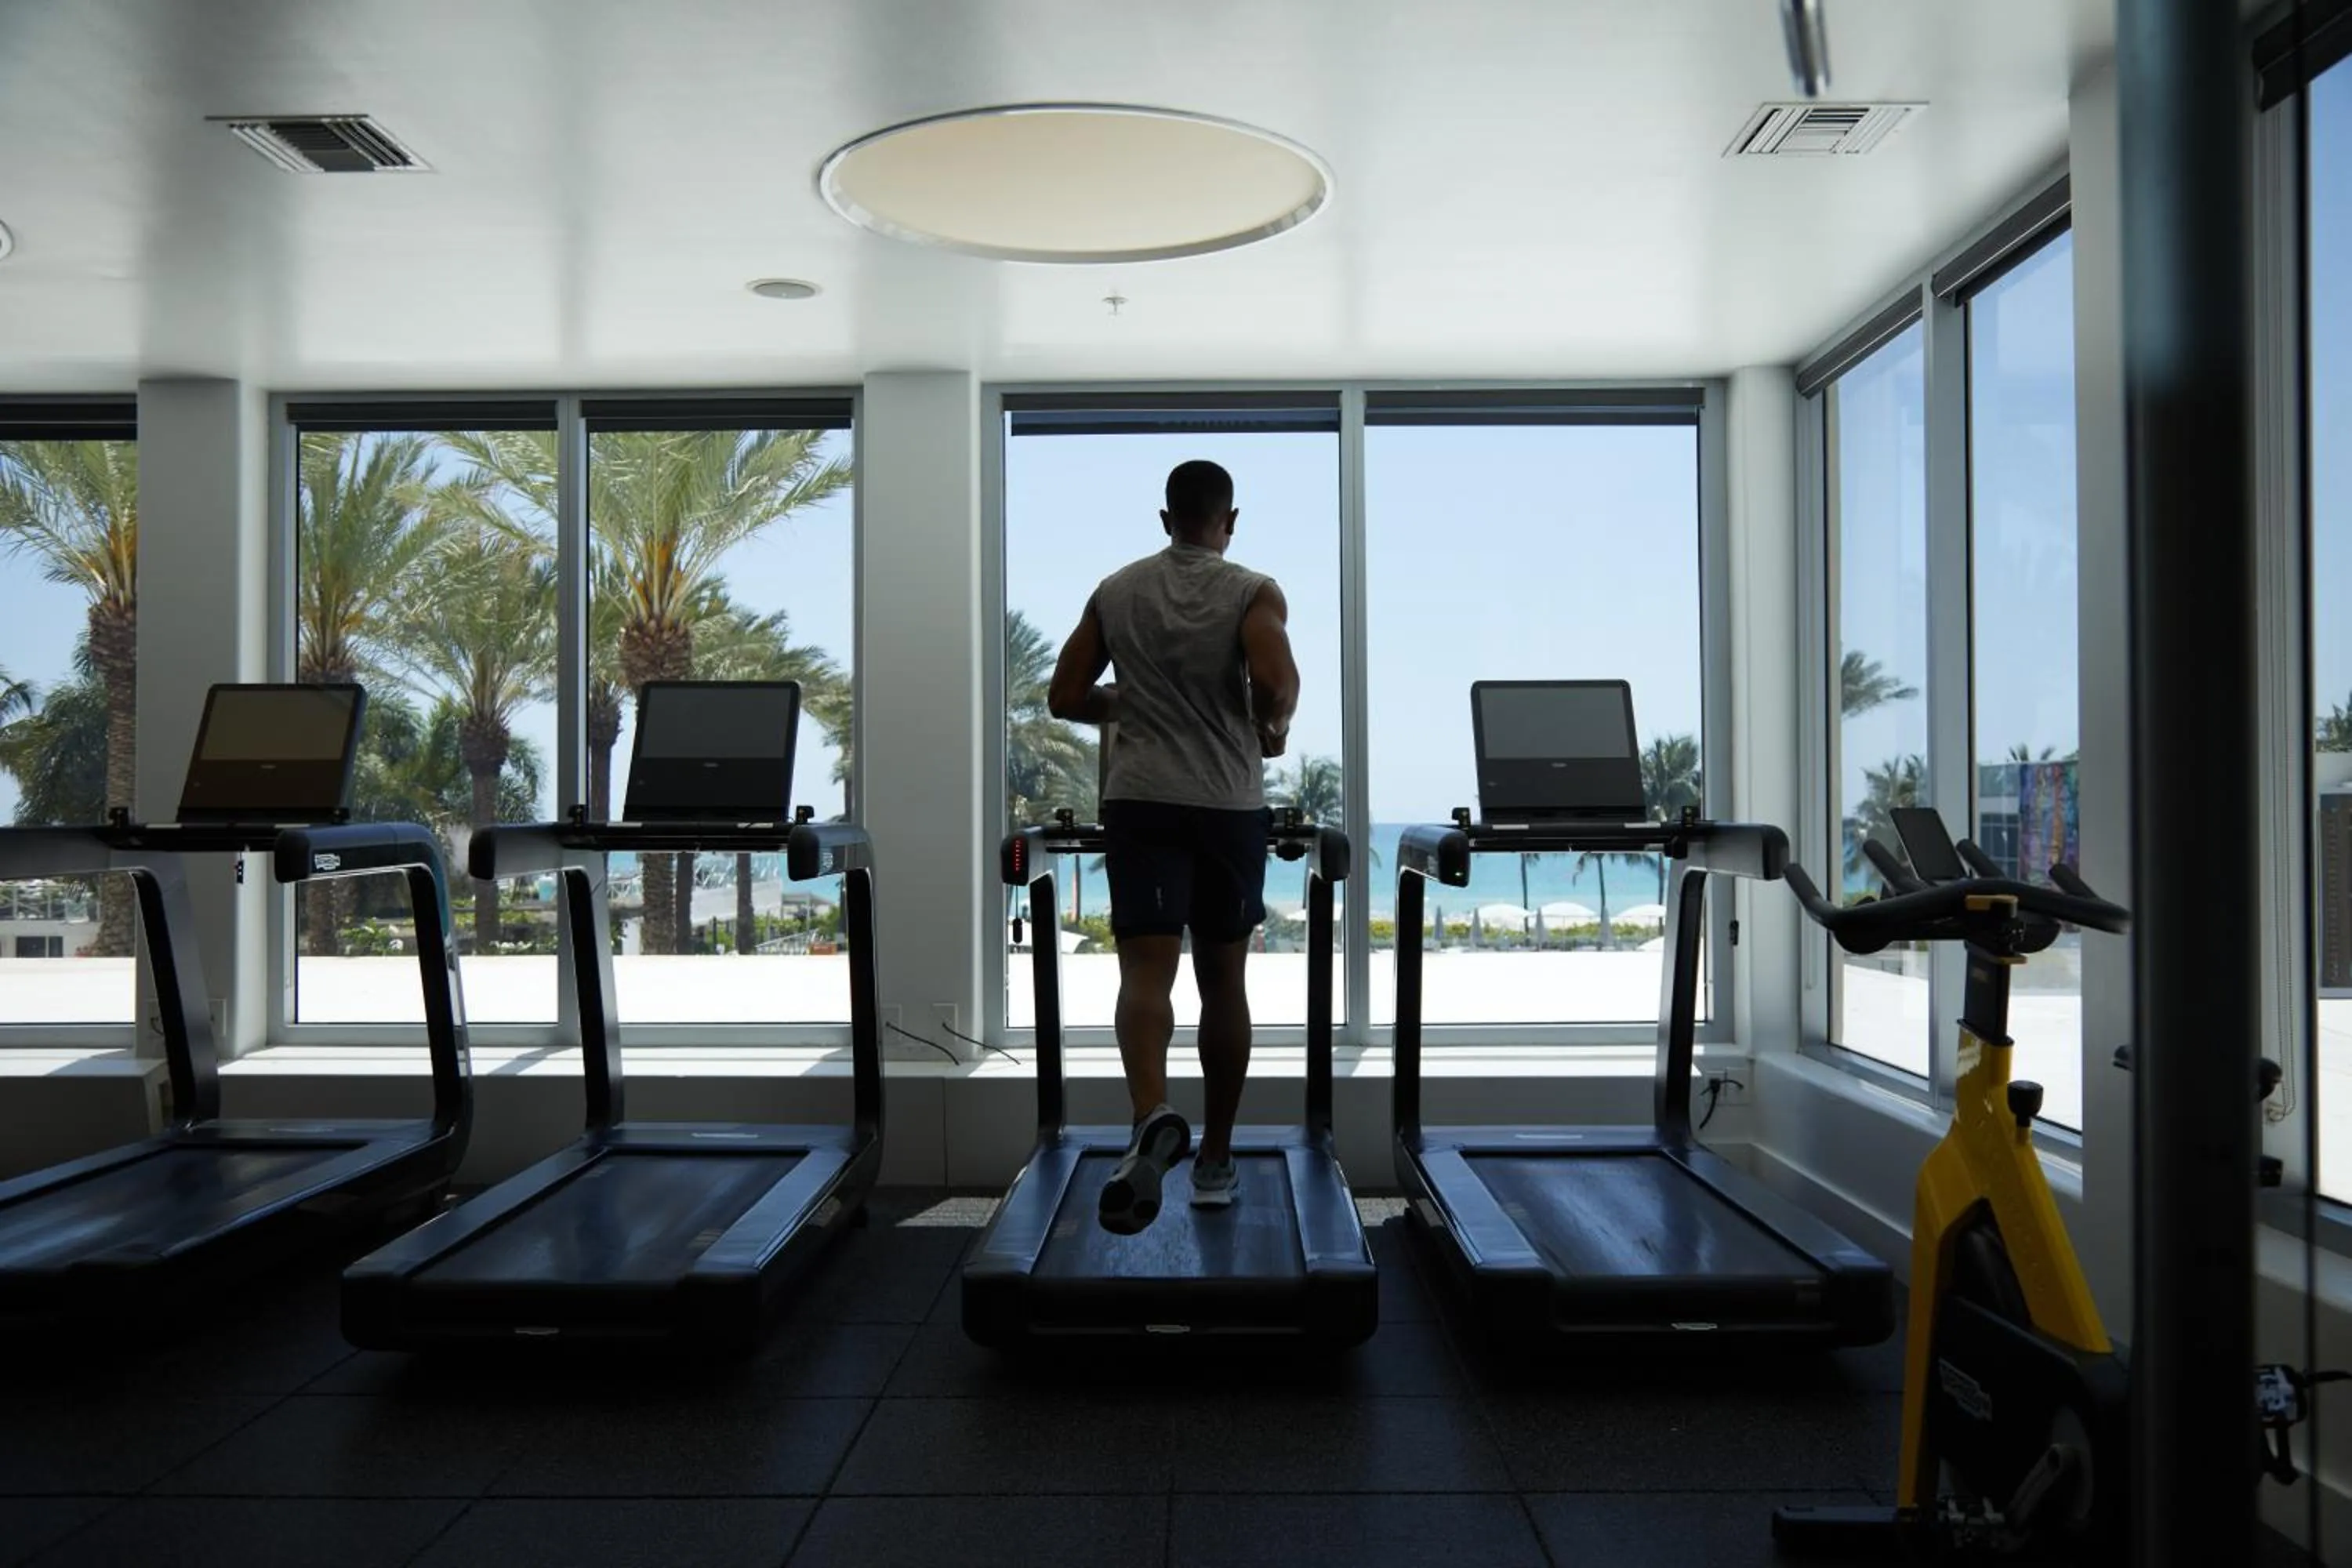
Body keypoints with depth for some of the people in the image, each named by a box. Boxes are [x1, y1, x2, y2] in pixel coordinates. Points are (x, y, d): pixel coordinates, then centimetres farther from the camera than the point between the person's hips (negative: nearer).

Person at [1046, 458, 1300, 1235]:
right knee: (1222, 980, 11)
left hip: (1140, 800, 1)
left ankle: (1153, 1117, -36)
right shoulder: (1253, 593, -2)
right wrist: (1271, 729, 2)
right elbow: (1275, 685, -20)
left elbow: (1066, 698, 8)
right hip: (1229, 805, -1)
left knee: (1146, 970, -8)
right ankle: (1215, 1161, 19)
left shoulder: (1116, 591, 8)